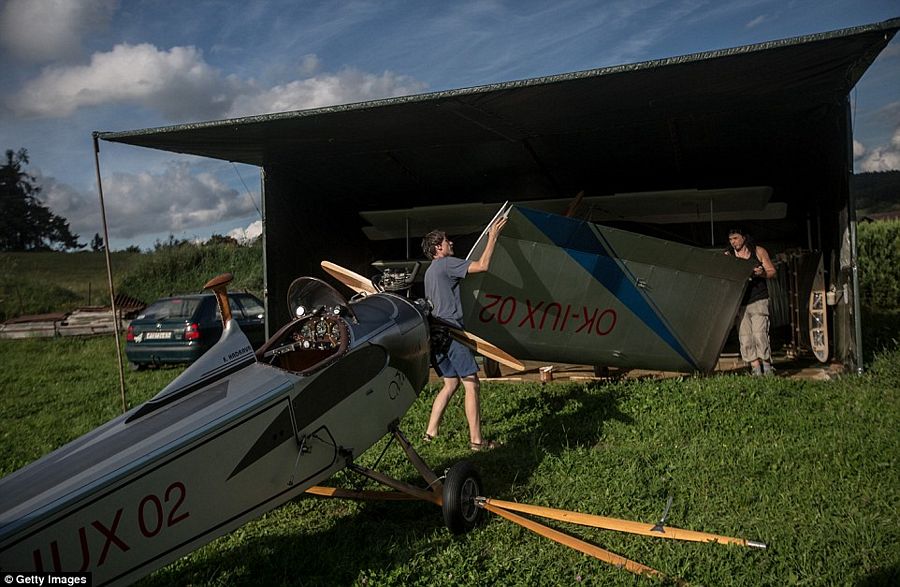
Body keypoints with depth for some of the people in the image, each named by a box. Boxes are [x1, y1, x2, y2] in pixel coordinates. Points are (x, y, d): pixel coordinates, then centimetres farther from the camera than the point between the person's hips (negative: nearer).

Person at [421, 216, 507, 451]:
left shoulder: (430, 272, 22)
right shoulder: (446, 264, -7)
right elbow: (482, 265, -14)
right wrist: (492, 237, -5)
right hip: (451, 331, -10)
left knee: (451, 383, 16)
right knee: (472, 383, -5)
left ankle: (430, 432, 16)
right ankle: (476, 440, -2)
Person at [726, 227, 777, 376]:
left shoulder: (759, 252, 6)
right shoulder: (727, 256, 8)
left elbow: (772, 272, 9)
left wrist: (762, 273, -12)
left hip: (758, 301, -2)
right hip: (739, 302, 2)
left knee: (759, 334, -11)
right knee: (745, 338, -1)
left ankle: (767, 367, 4)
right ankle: (755, 368, 7)